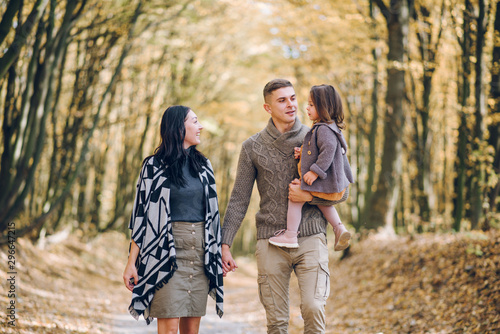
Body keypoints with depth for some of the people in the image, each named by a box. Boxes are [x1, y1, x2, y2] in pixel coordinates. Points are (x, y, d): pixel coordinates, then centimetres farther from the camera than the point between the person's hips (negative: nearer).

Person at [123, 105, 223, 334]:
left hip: (200, 253, 5)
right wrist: (131, 263, -8)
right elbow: (142, 215, -3)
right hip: (168, 252, -5)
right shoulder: (155, 166, -1)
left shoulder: (204, 165, 13)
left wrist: (219, 254, 14)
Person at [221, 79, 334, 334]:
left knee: (313, 308, -16)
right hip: (271, 241, 1)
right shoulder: (252, 147, 7)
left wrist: (310, 196, -11)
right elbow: (239, 199, 8)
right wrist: (225, 245, 1)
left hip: (310, 238, -1)